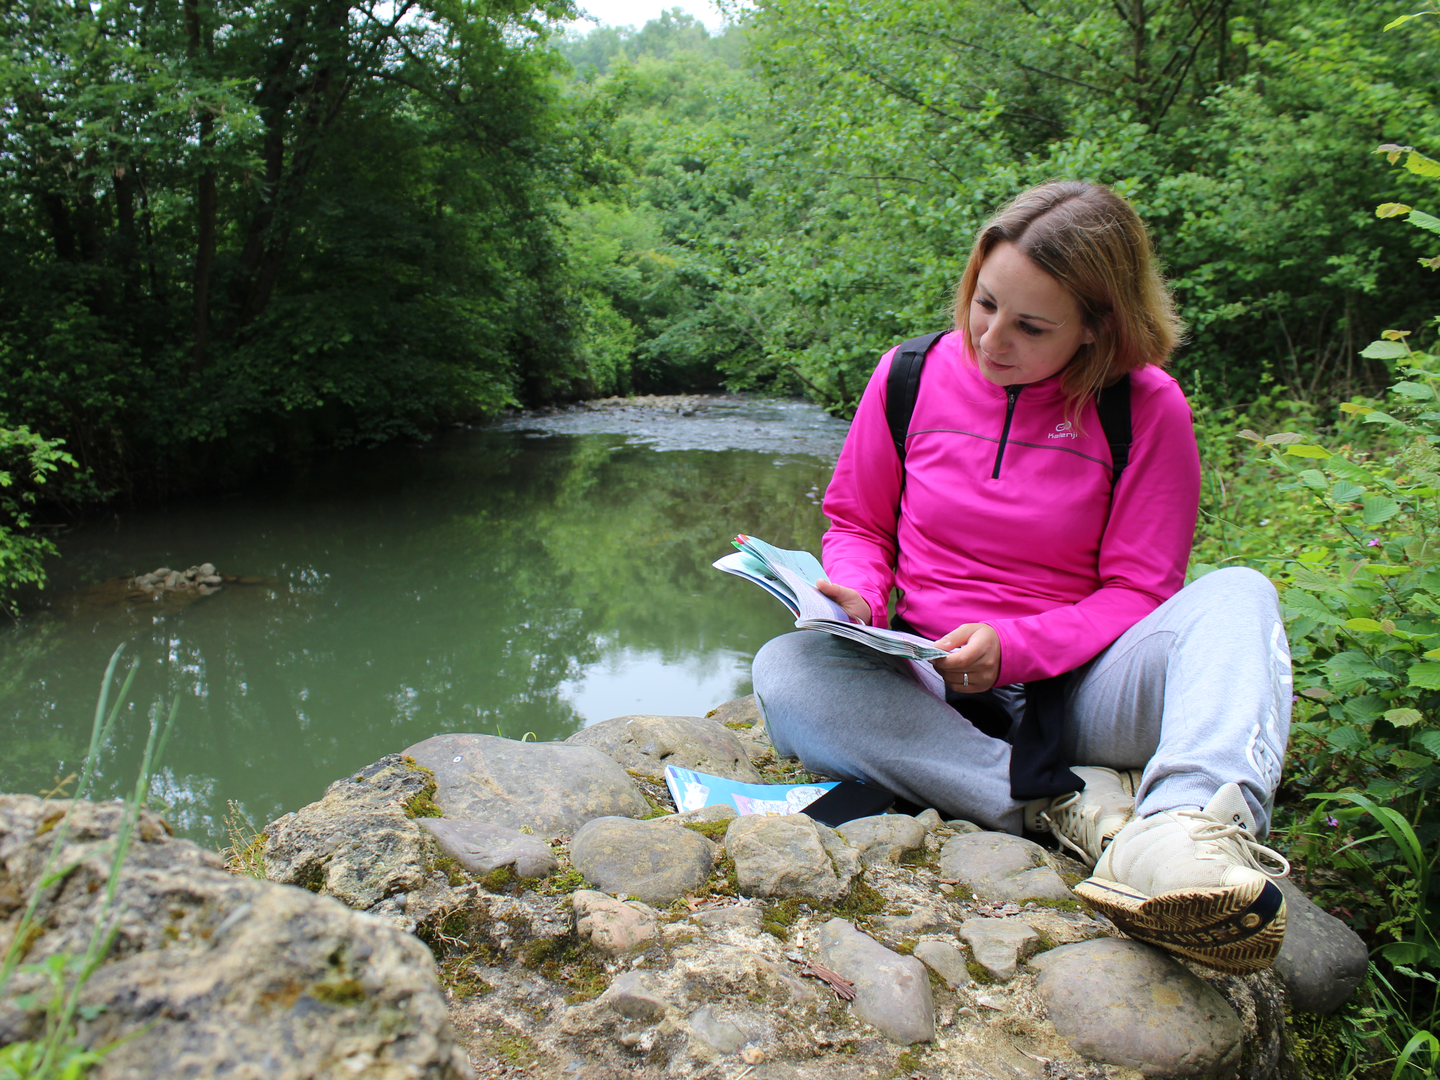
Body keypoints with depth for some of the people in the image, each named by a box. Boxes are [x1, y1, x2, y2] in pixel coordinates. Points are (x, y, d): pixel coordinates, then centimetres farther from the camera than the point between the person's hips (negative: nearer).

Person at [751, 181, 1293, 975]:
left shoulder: (1146, 409, -4)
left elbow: (1136, 591, -4)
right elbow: (857, 522, 12)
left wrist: (1013, 648, -21)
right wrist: (855, 593, -11)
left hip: (1072, 693, -1)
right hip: (935, 695, 1)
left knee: (1237, 595, -27)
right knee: (785, 673, -28)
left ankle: (1184, 831, -55)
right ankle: (1078, 806, -32)